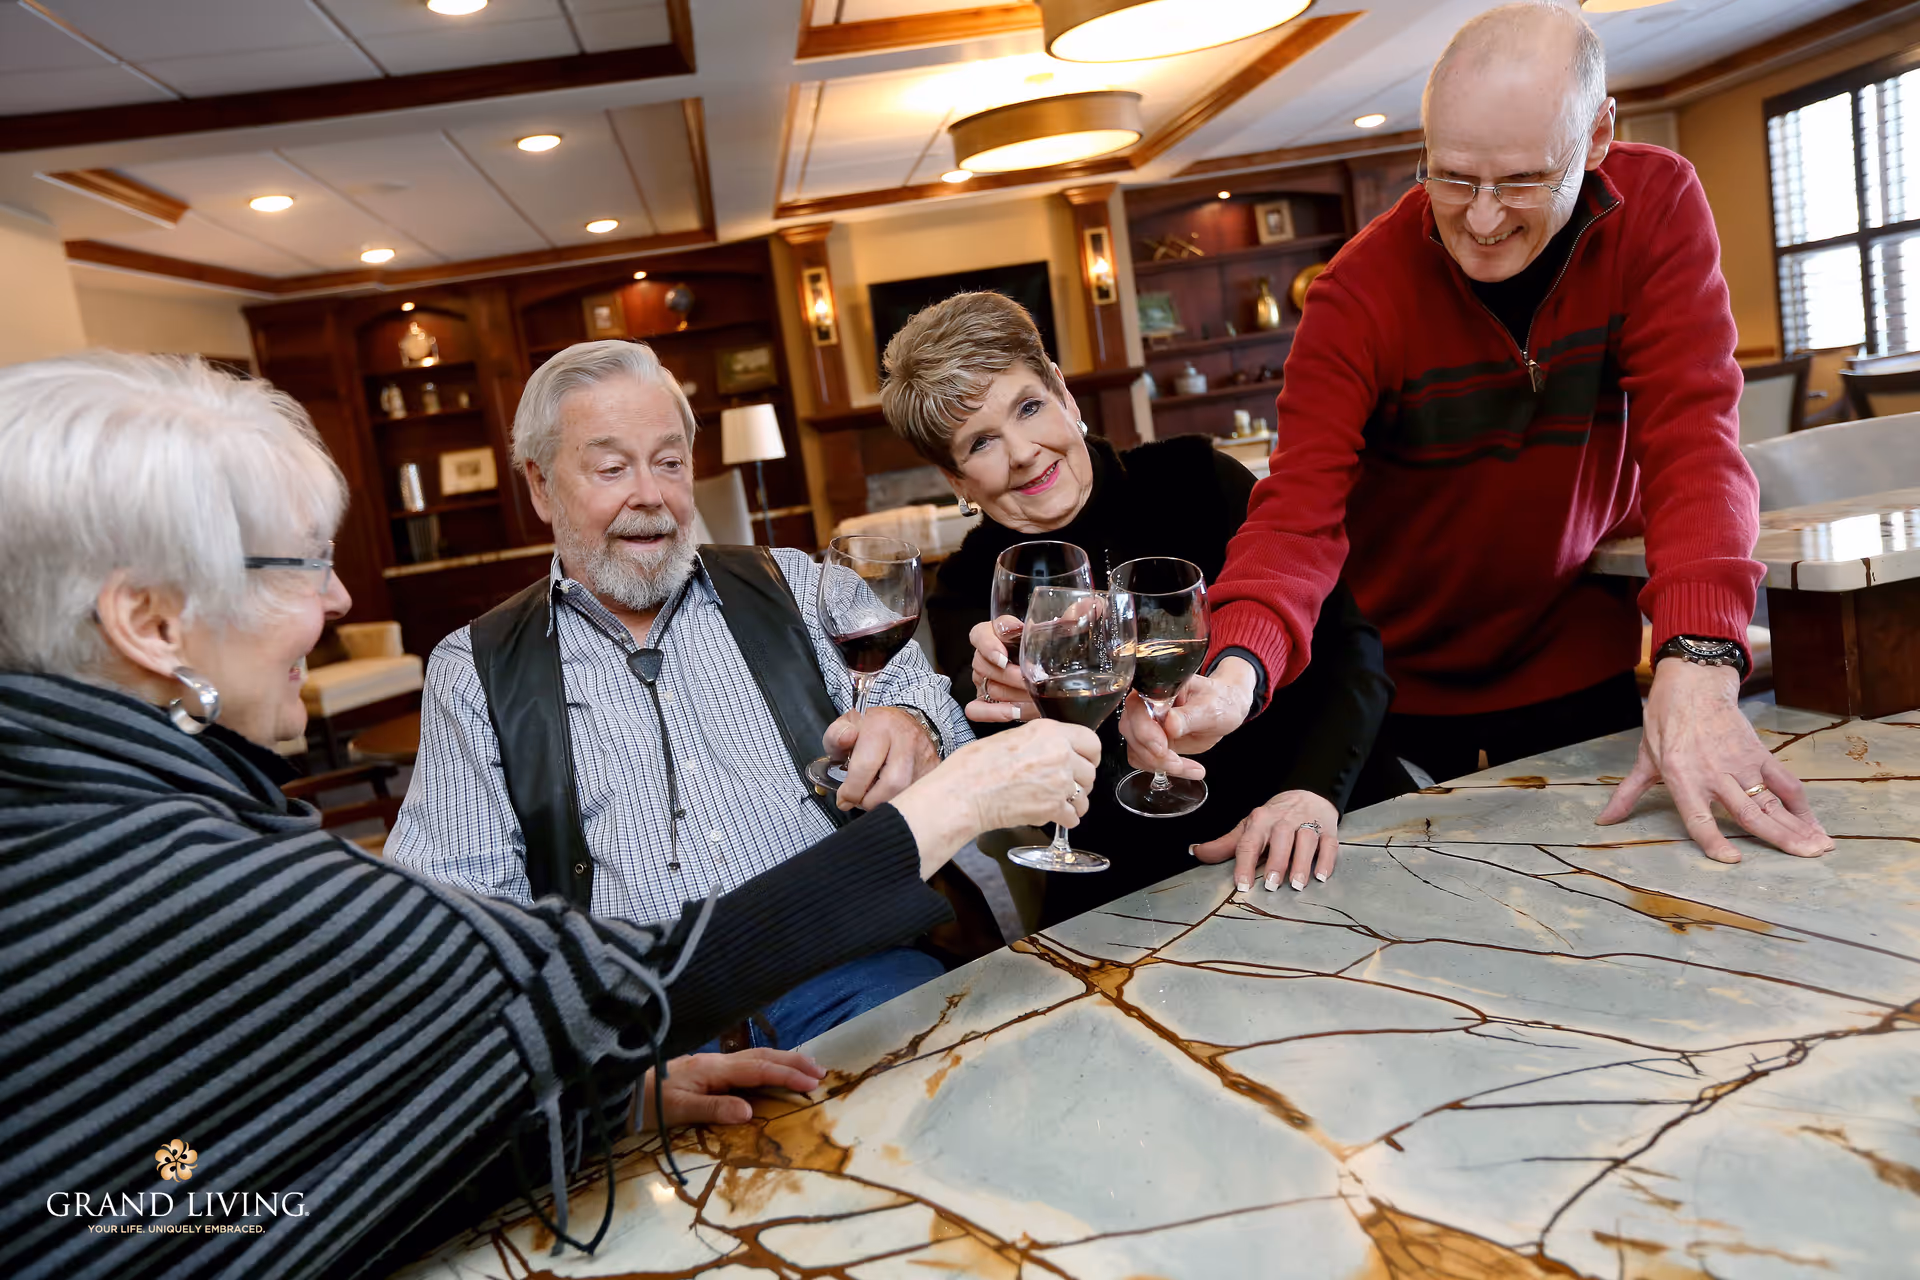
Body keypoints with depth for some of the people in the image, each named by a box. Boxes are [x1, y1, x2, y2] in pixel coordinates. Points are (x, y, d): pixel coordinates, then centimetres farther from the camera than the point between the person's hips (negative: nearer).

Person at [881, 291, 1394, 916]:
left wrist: (1313, 790, -20)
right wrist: (1034, 719, -30)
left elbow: (1347, 641, -4)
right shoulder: (968, 596, -1)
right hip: (1130, 899, 1)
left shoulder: (1193, 479, -1)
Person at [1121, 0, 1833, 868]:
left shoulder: (1657, 207, -13)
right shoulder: (1361, 290, -18)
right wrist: (1238, 668, -48)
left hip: (1583, 672, 2)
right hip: (1404, 695, -1)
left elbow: (1691, 436, -21)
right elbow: (1302, 505, -27)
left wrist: (1697, 662, -37)